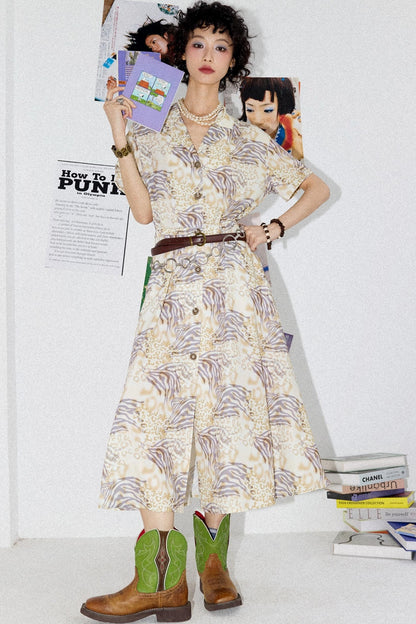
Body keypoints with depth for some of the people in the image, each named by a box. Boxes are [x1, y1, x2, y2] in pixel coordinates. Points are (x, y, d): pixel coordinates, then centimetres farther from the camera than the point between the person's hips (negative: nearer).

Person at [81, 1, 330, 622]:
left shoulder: (247, 139, 12)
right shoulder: (151, 128, 13)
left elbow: (317, 186, 21)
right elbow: (142, 210, 2)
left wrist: (277, 228, 7)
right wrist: (121, 139, -3)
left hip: (233, 285, 0)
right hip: (173, 285, 0)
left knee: (232, 405, -5)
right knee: (158, 409, -12)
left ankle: (212, 556, 8)